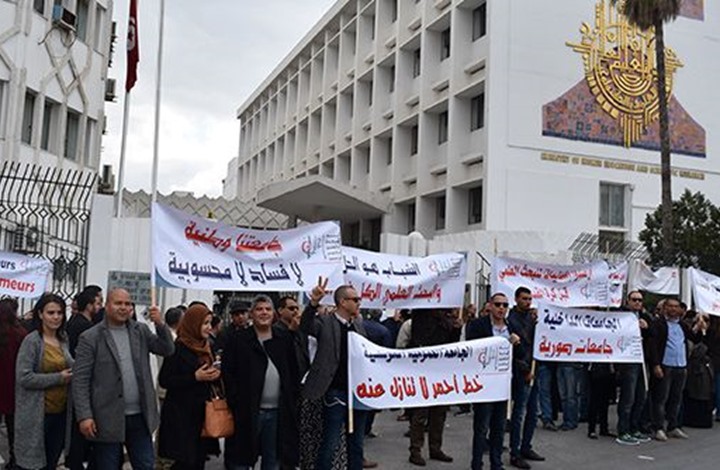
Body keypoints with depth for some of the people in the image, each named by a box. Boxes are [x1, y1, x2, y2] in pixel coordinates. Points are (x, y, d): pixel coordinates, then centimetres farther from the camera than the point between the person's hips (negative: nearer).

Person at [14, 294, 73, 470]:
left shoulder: (63, 339, 7)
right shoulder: (31, 341, -11)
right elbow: (24, 377, -17)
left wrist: (71, 373, 2)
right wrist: (58, 378, -16)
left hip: (61, 411, 6)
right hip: (37, 413, -6)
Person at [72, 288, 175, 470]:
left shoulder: (141, 330, 8)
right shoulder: (90, 338, -5)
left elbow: (167, 350, 2)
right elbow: (80, 380, -8)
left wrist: (160, 324, -14)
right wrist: (84, 415, -15)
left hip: (139, 416, 4)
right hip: (108, 418, -4)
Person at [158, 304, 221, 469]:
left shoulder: (206, 347, 12)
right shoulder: (178, 348, -10)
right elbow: (164, 380, -13)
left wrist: (215, 375, 1)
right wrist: (195, 377, -20)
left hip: (202, 412, 7)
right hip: (181, 414, -7)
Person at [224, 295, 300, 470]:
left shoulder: (285, 339, 8)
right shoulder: (238, 340, 0)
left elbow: (294, 373, 11)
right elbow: (228, 373, -4)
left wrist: (293, 399, 3)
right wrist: (235, 402, -11)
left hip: (278, 412, 3)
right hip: (247, 411, -3)